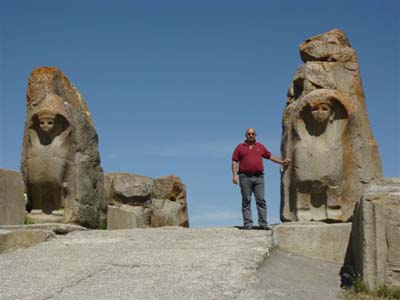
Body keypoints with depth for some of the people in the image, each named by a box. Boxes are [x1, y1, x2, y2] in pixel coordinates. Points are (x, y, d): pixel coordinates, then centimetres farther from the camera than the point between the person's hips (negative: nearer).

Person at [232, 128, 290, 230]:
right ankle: (248, 223, -1)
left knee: (261, 200, -4)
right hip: (245, 177, -2)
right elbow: (234, 161, 4)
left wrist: (282, 162, 22)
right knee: (246, 201, -2)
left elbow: (270, 156, 25)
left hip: (258, 177, 2)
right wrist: (235, 175, -7)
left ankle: (263, 223, -3)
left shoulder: (260, 146, 17)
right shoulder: (240, 147, 9)